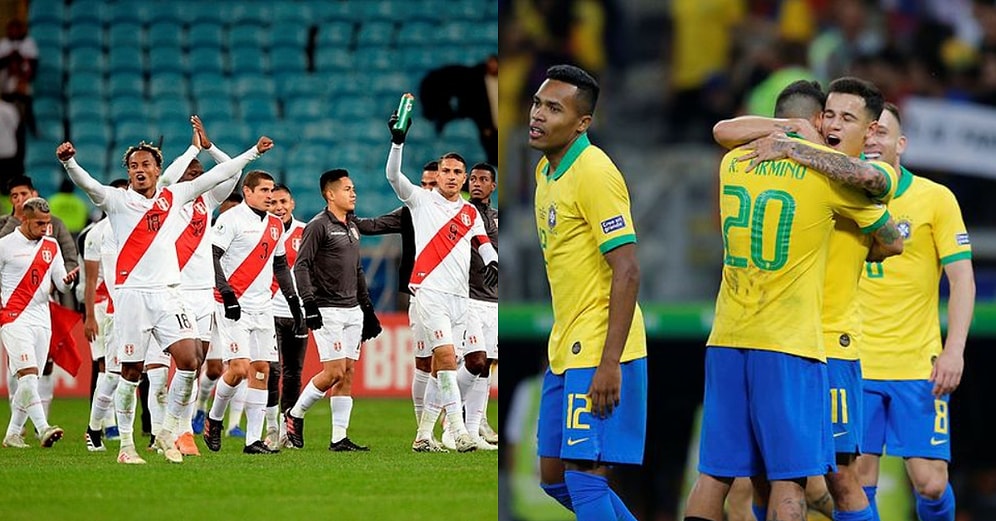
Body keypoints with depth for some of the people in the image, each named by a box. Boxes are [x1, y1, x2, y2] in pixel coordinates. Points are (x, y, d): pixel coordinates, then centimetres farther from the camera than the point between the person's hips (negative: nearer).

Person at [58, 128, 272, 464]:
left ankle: (167, 433, 4)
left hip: (166, 294, 3)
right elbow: (87, 184, -15)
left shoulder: (173, 197, 13)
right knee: (131, 373, -1)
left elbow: (217, 175, 19)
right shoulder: (118, 201, 2)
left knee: (189, 361, -11)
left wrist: (253, 152, 23)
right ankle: (126, 446, 9)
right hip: (131, 295, -3)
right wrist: (68, 162, -35)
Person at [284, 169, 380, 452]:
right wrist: (309, 304, -22)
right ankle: (295, 414, 8)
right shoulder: (318, 226, -8)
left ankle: (339, 438, 4)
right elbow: (301, 266, -13)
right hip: (328, 311, -8)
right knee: (335, 372, -12)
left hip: (352, 310, 8)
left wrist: (367, 308, 22)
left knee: (348, 373, 3)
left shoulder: (352, 228, 17)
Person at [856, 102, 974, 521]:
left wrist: (954, 349, -13)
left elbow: (962, 279, -2)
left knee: (930, 483, -4)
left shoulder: (935, 198, 0)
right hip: (854, 365, 2)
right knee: (858, 479, -4)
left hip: (918, 367, -2)